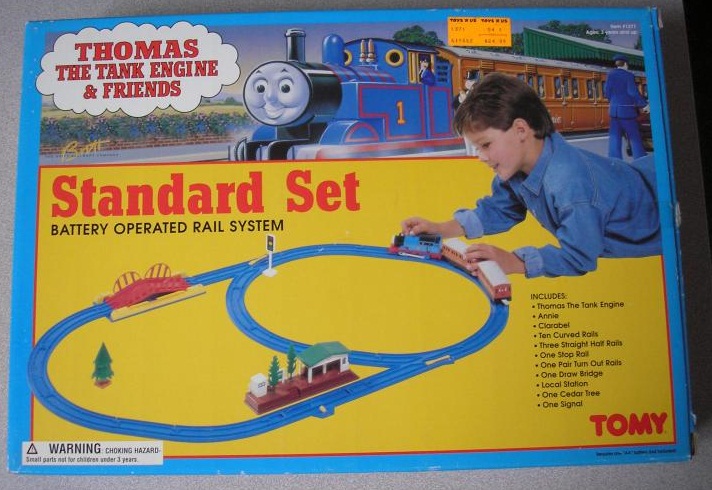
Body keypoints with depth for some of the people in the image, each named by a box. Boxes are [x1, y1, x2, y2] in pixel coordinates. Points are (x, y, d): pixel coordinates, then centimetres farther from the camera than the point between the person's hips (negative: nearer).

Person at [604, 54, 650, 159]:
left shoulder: (610, 74, 4)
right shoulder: (629, 75, -7)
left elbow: (607, 92, 4)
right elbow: (633, 92, -14)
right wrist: (644, 104, -6)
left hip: (614, 110, 4)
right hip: (627, 110, -4)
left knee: (615, 138, 4)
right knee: (635, 137, 4)